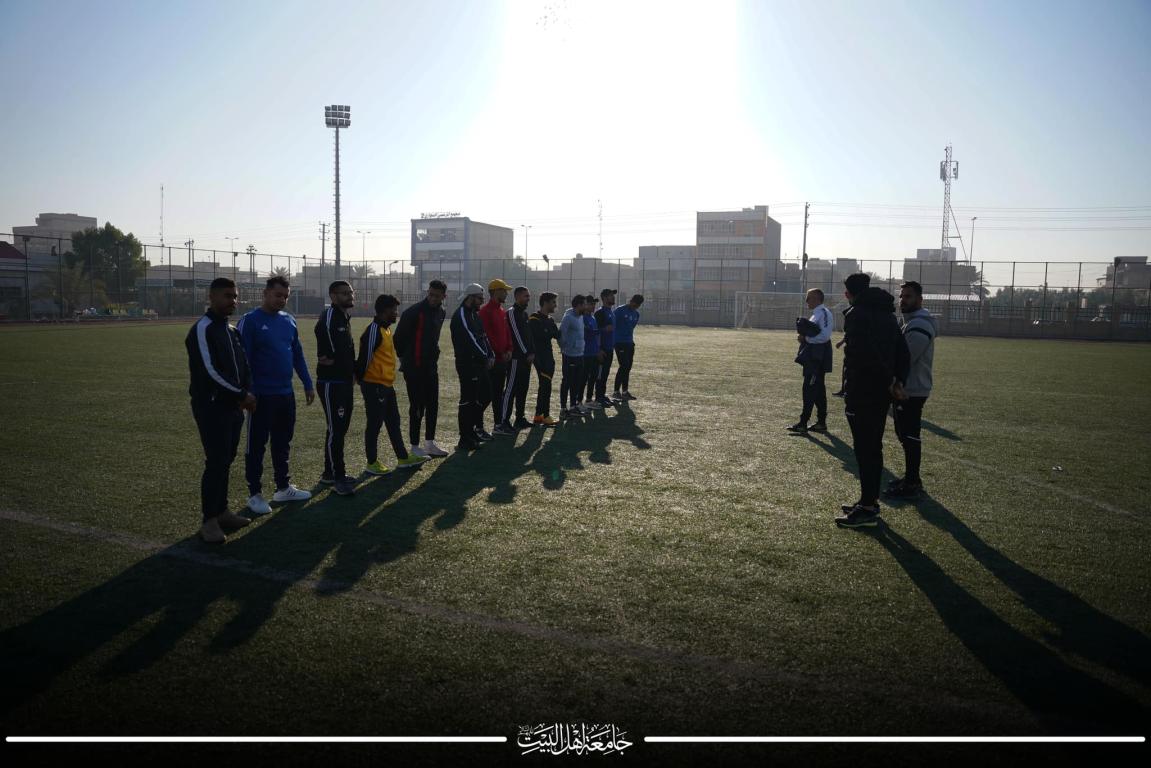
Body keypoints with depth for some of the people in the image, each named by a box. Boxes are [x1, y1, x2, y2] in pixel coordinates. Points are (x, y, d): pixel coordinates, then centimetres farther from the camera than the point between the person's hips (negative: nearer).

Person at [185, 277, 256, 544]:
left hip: (233, 406, 8)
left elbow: (242, 365, 17)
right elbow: (210, 371, -20)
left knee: (226, 460, 13)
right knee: (216, 462, -7)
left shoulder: (231, 330, 16)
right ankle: (209, 520, 1)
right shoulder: (202, 329, -13)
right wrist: (242, 395, -14)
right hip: (211, 407, -8)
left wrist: (246, 394, -1)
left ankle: (221, 511, 24)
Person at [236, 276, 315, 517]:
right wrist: (247, 392, -16)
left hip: (286, 394, 6)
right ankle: (255, 494, 12)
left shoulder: (289, 321, 9)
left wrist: (308, 384, 12)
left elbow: (298, 355, 15)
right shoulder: (250, 321, -9)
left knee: (283, 443, 14)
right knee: (256, 445, 4)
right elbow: (243, 359, -12)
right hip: (261, 396, -6)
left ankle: (283, 488, 26)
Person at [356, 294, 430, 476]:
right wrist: (361, 379, -11)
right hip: (375, 386, -10)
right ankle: (372, 463, 13)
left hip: (387, 385, 10)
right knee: (374, 424, 1)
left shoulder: (386, 328, 13)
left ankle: (403, 458, 23)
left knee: (394, 422, 14)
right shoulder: (373, 330, -19)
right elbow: (365, 357, -18)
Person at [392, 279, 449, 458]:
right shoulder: (413, 312, -15)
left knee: (433, 405, 12)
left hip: (431, 367, 7)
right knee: (417, 407, -3)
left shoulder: (440, 312, 9)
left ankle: (430, 443, 23)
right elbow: (399, 337, -10)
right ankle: (415, 447, 7)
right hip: (414, 368, -7)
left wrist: (433, 355, 15)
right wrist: (405, 358, -1)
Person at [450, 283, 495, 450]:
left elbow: (483, 336, 16)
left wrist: (491, 355, 3)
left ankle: (476, 427, 30)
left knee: (486, 394, 15)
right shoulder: (461, 315, -13)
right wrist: (486, 357, -14)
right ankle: (465, 440, 3)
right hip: (467, 364, -10)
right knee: (468, 400, -4)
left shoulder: (475, 314, 17)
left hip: (480, 363, 10)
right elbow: (471, 340, -19)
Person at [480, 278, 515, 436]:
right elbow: (486, 335, -18)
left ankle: (499, 424, 18)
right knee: (492, 392, -5)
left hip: (503, 358, 9)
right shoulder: (486, 311, -12)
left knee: (499, 392, 12)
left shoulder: (502, 311, 16)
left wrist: (509, 350, 3)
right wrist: (499, 353, -14)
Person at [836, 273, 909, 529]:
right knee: (874, 446, 16)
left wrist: (890, 381, -15)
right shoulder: (887, 313, 16)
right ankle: (870, 501, 24)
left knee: (864, 448, -5)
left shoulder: (857, 314, -12)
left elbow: (867, 353, -24)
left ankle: (867, 508, -3)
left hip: (862, 391, -9)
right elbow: (902, 351, 12)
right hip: (882, 392, 9)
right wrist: (898, 381, 4)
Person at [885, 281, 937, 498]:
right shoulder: (913, 322, 17)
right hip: (908, 388, 11)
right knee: (906, 435, 17)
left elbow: (904, 359, -23)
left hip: (912, 391, -11)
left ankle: (912, 484, 0)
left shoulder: (919, 326, -17)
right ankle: (911, 478, 27)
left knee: (909, 436, -6)